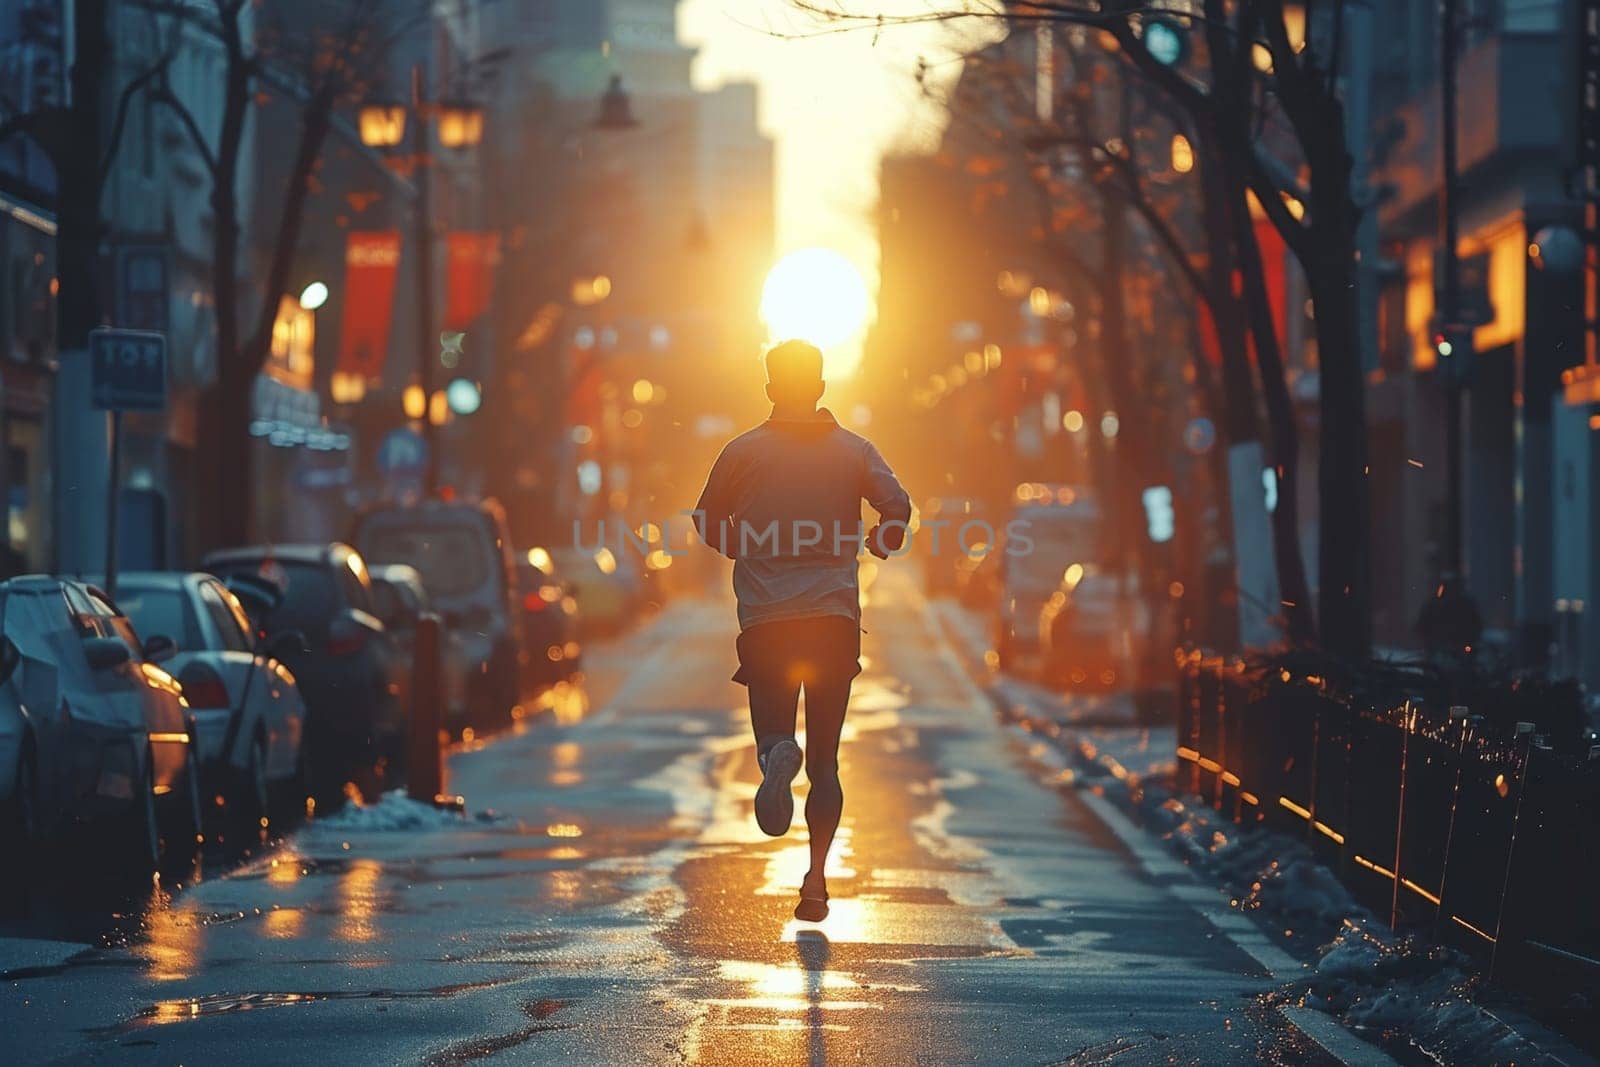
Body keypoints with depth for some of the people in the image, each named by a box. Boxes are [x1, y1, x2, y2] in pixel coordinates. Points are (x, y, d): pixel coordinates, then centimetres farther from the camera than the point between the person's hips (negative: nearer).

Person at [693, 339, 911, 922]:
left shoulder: (744, 451, 4)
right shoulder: (854, 451, 6)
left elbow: (708, 525, 11)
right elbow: (898, 509, -6)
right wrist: (875, 545, 15)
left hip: (765, 619, -1)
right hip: (835, 615, 1)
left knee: (772, 728, 4)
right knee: (825, 759, 8)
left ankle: (777, 755, -34)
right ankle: (816, 878, -4)